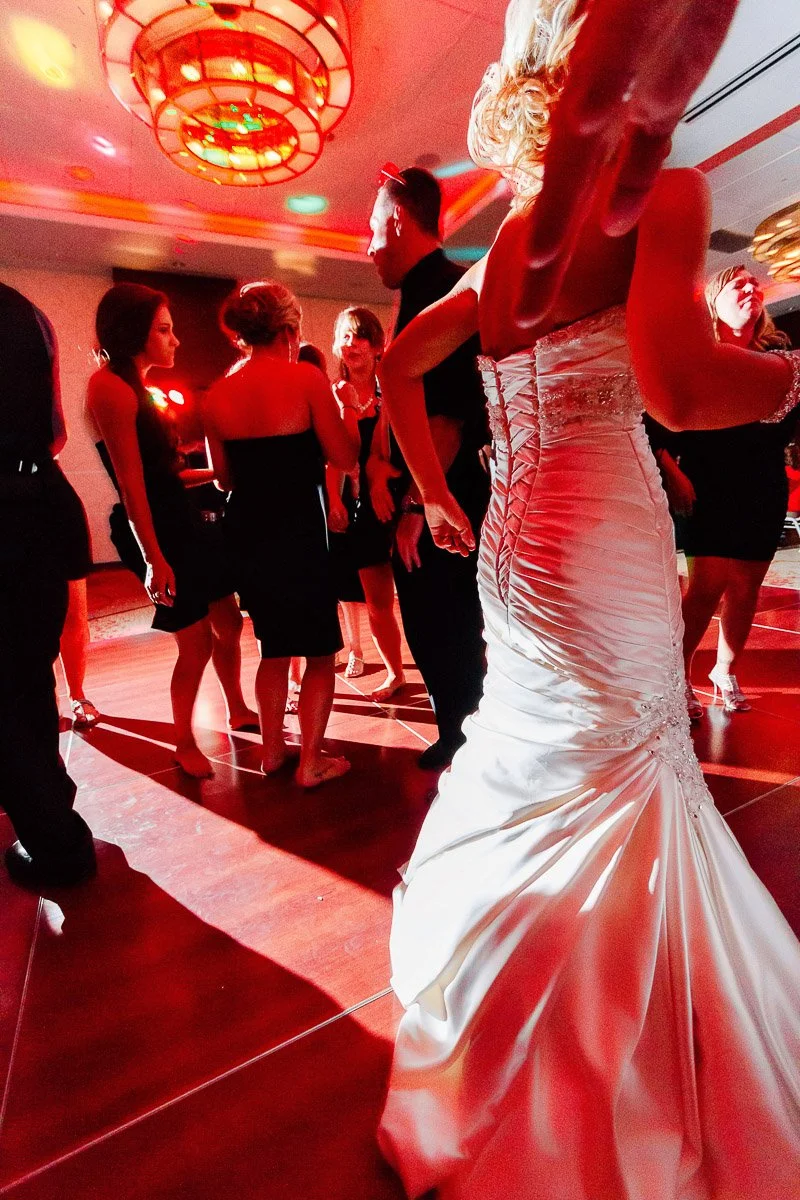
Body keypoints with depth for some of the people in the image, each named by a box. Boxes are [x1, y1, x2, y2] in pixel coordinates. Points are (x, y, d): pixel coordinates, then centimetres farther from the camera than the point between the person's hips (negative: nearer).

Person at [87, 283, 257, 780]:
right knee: (197, 642, -2)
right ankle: (185, 743, 20)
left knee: (229, 623, 13)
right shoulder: (110, 386, -12)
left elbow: (165, 472, 12)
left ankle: (238, 711, 33)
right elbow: (130, 480, -20)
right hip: (160, 532, -9)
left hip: (186, 522, 9)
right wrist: (154, 558, -23)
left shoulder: (138, 388, 16)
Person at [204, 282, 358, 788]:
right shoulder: (306, 377, -9)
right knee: (320, 651, 9)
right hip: (300, 531, -5)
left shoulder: (218, 395, 4)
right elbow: (344, 458, -10)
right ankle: (311, 761, 16)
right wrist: (340, 410, 7)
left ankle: (273, 750, 31)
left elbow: (225, 478, 9)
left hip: (248, 532, 6)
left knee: (274, 646, 21)